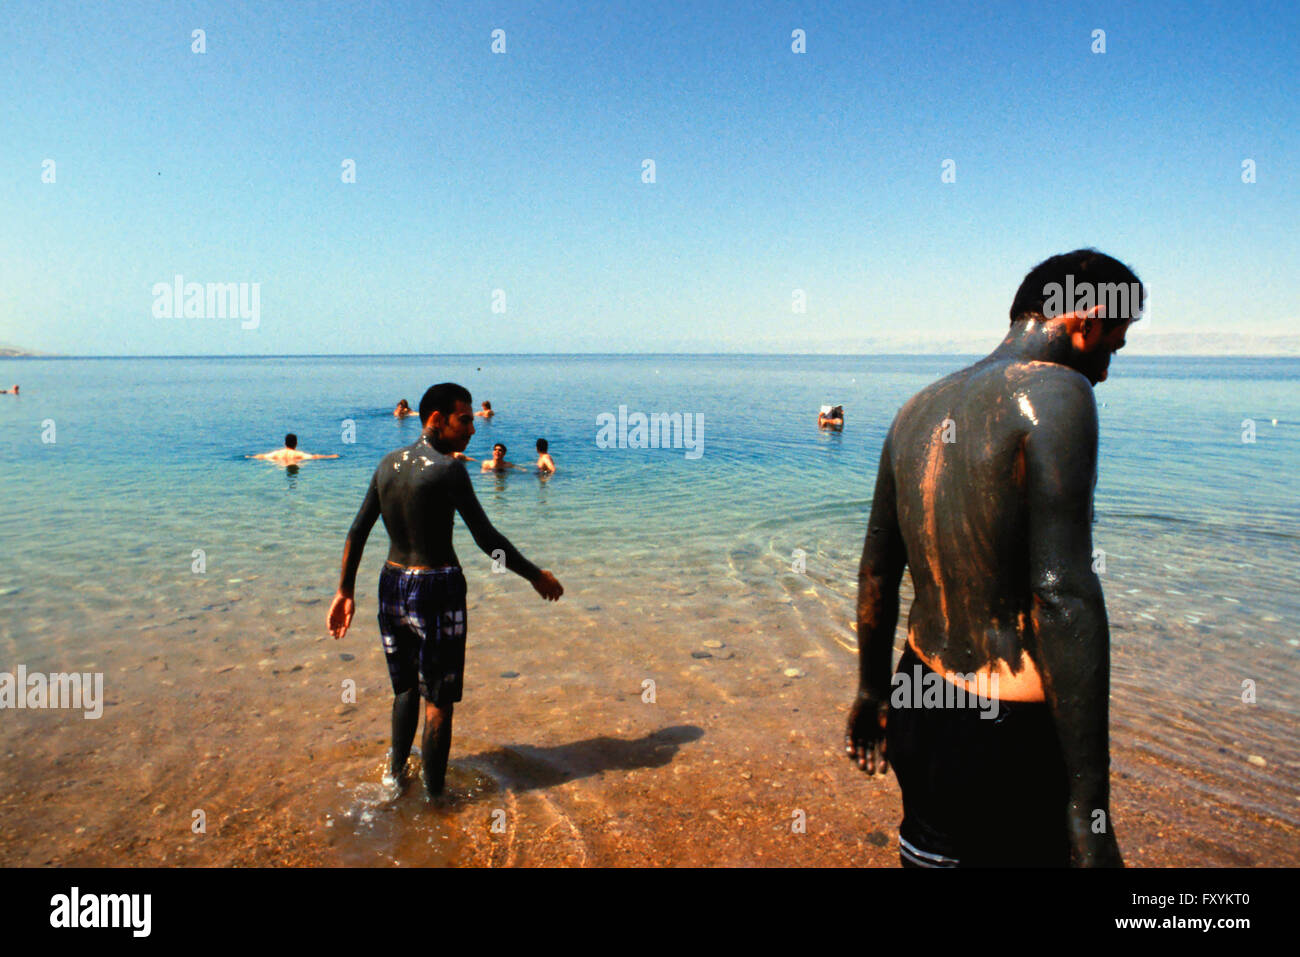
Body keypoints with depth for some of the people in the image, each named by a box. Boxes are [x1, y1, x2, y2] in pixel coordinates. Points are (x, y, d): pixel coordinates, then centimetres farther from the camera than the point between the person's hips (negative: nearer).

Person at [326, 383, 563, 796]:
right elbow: (487, 538, -17)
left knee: (407, 686, 26)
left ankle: (395, 771, 38)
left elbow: (357, 532, 8)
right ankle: (433, 794, 20)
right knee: (438, 698, 8)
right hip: (437, 591, -7)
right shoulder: (448, 469, -16)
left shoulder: (388, 463, 5)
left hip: (392, 585, 7)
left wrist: (345, 591, 15)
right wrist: (537, 576, -7)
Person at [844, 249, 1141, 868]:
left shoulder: (919, 408, 7)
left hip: (918, 715, 8)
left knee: (930, 855, 24)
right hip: (1008, 741, -7)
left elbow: (877, 572, 13)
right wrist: (1089, 806, -21)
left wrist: (873, 689, 24)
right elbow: (1063, 597, -24)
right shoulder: (1054, 393, -16)